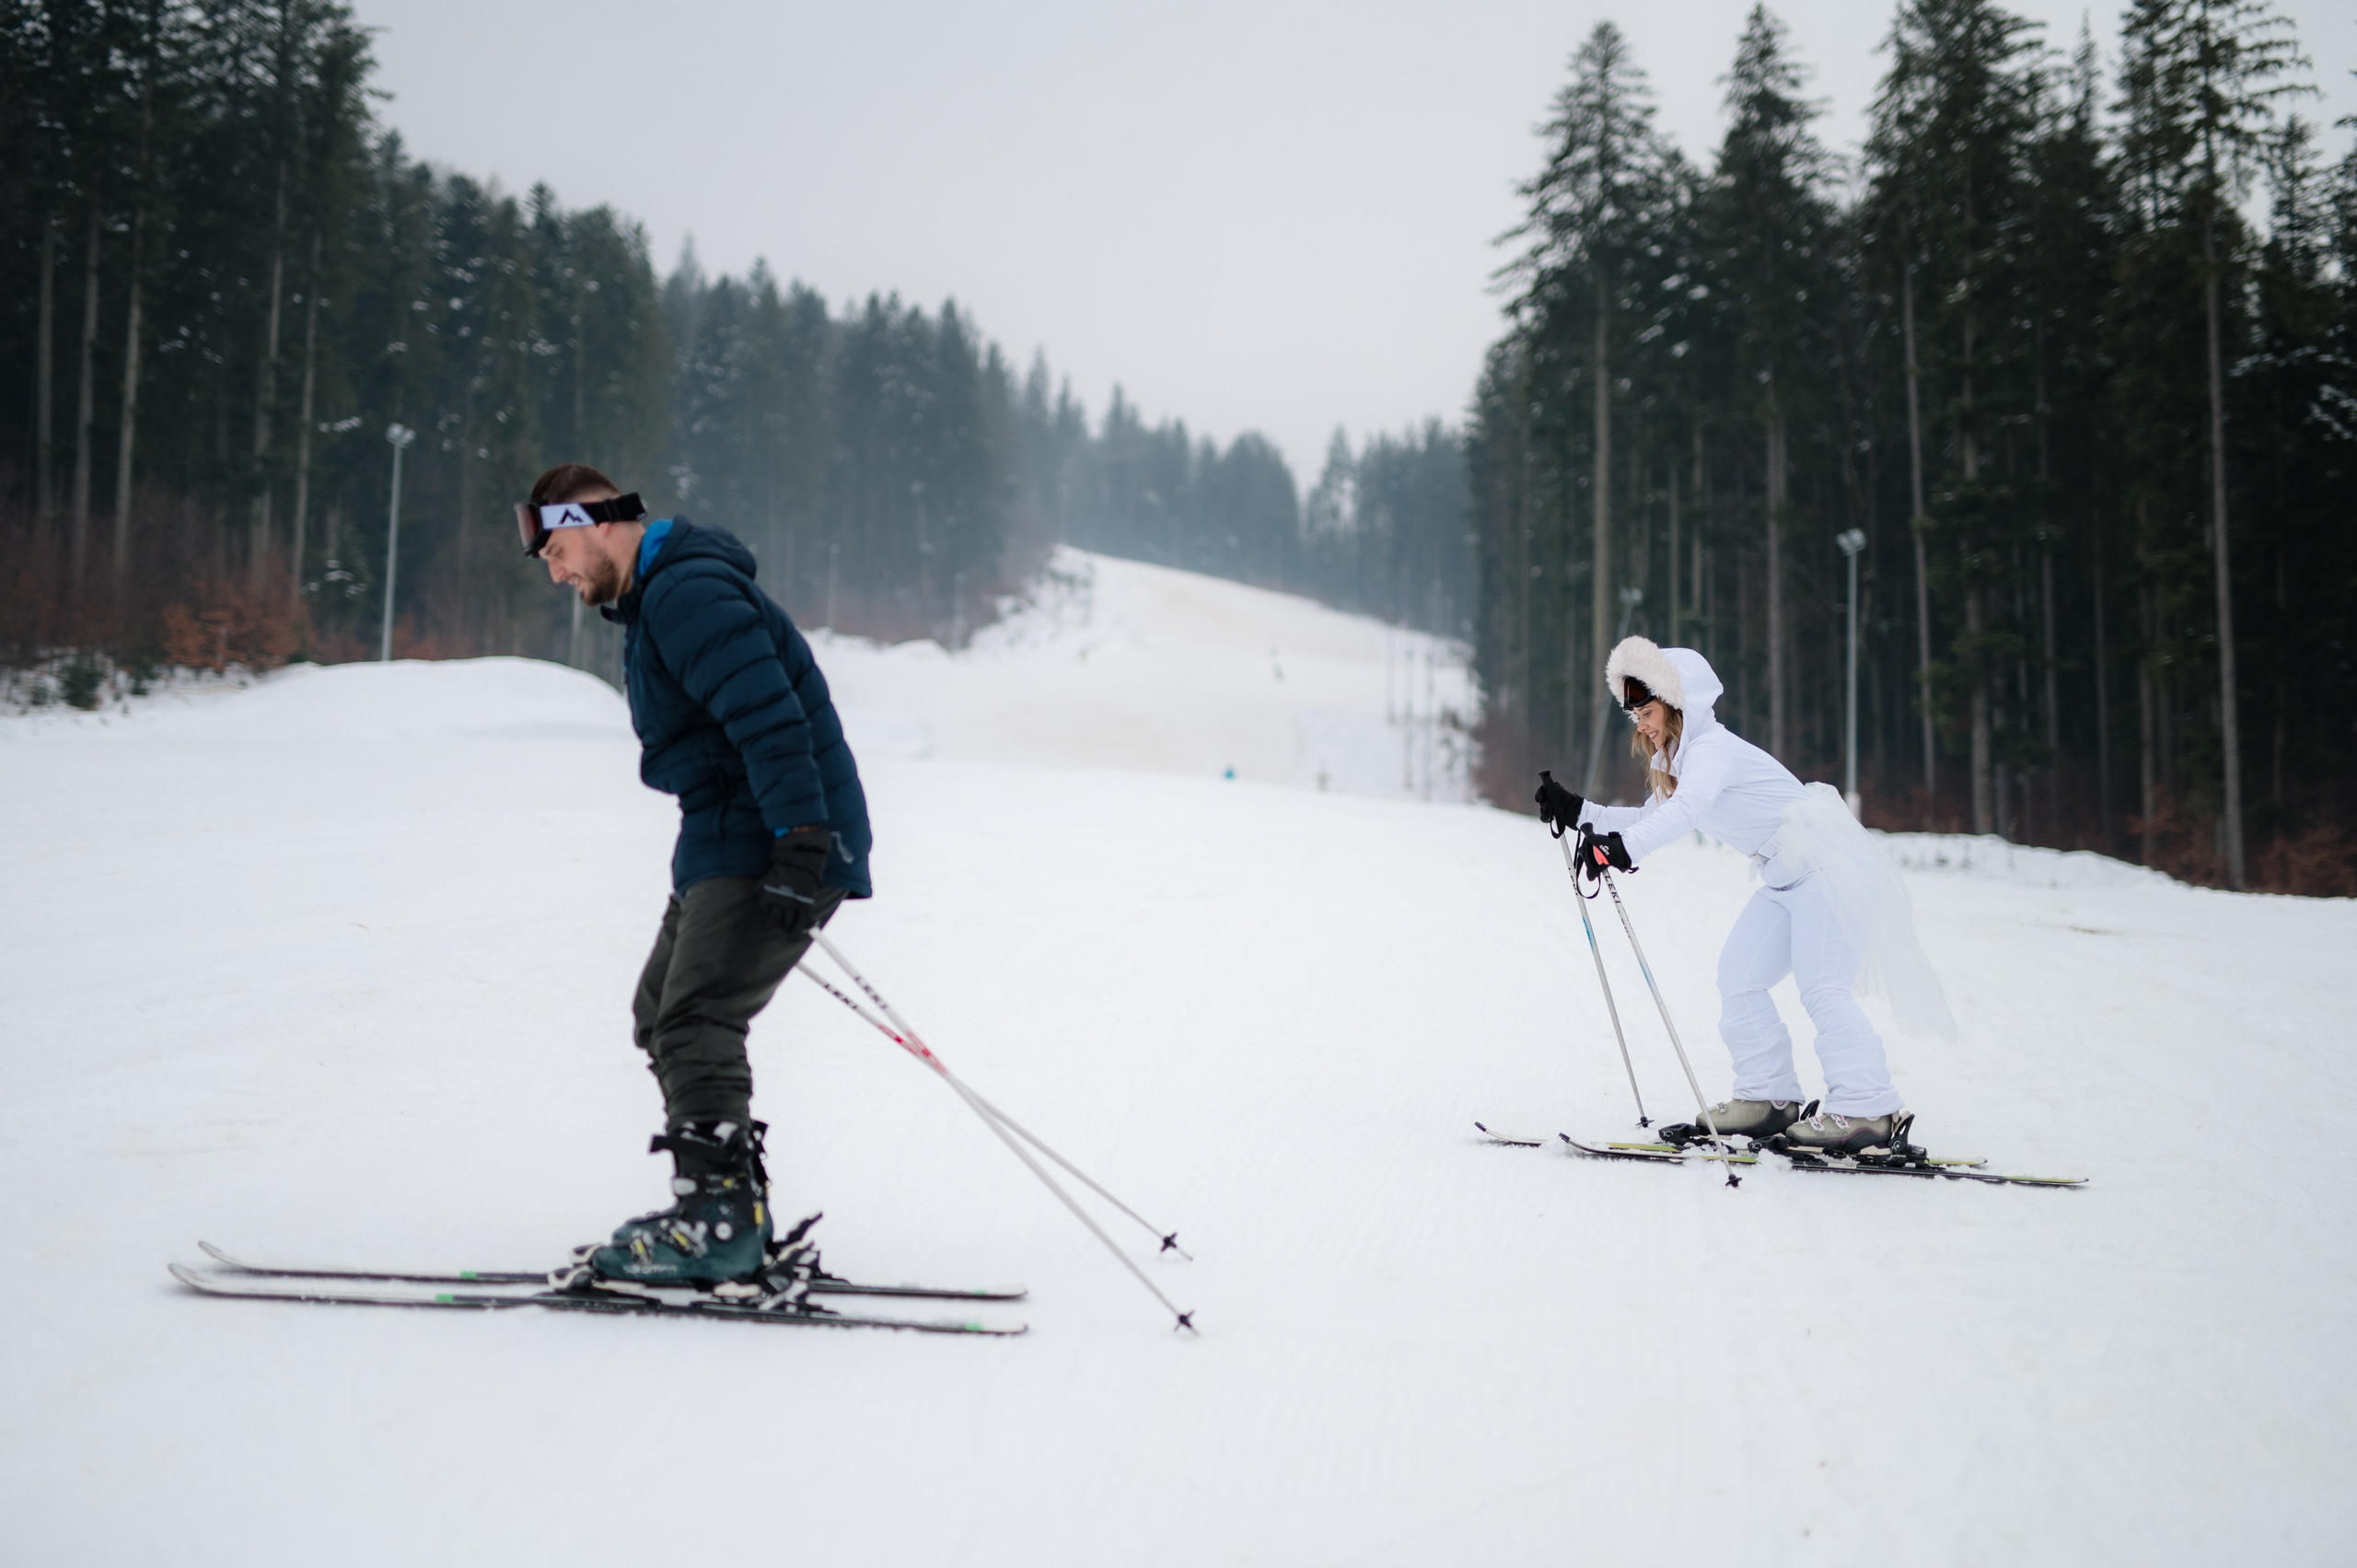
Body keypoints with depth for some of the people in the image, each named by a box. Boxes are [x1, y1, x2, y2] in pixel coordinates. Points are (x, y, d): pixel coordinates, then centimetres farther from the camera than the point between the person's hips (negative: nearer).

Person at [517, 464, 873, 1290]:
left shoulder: (690, 592, -17)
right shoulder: (654, 599, 19)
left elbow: (770, 718, -26)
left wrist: (801, 844, -32)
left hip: (781, 844, -11)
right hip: (725, 844, 11)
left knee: (694, 1020, -17)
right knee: (662, 1013, 12)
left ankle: (718, 1219, -17)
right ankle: (735, 1220, 14)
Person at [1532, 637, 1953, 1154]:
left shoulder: (1712, 748, -17)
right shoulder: (1680, 759, 14)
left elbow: (1684, 811, -36)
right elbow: (1649, 819, 21)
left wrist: (1622, 849, -49)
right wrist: (1577, 812, 10)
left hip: (1830, 865, -10)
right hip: (1787, 880, 10)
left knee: (1821, 987, -17)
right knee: (1739, 976, 4)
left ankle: (1866, 1110, -16)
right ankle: (1770, 1096, 7)